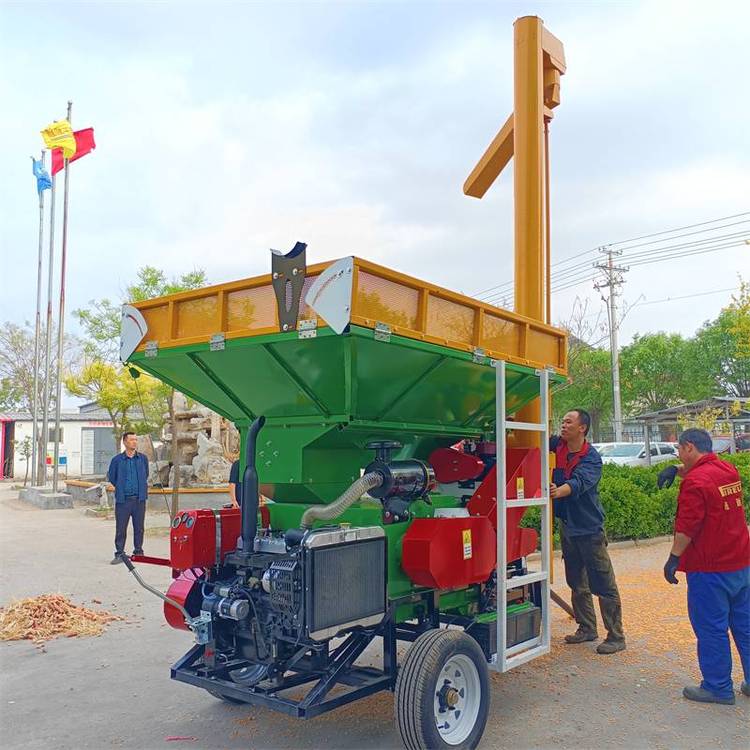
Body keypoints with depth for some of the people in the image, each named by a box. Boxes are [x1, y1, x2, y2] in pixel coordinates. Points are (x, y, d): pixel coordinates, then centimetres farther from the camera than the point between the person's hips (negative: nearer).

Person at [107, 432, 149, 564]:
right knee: (121, 528, 1)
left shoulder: (143, 458, 5)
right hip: (123, 500, -2)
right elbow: (111, 477, 12)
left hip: (139, 499, 2)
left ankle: (138, 552, 18)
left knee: (139, 528, 7)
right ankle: (119, 554, 10)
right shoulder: (117, 460, -1)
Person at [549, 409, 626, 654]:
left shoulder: (591, 458, -16)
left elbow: (579, 482, -33)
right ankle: (587, 628, 31)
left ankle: (616, 637, 8)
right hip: (567, 525, 7)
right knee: (577, 583, 17)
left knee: (603, 584, -2)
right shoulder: (558, 445, 2)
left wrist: (558, 491, -53)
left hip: (589, 527, -7)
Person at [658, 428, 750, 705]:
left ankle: (718, 688, 11)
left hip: (710, 568, -8)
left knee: (711, 629, 2)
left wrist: (674, 558, -13)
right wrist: (676, 470, 11)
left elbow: (687, 526, -21)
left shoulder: (695, 482, -18)